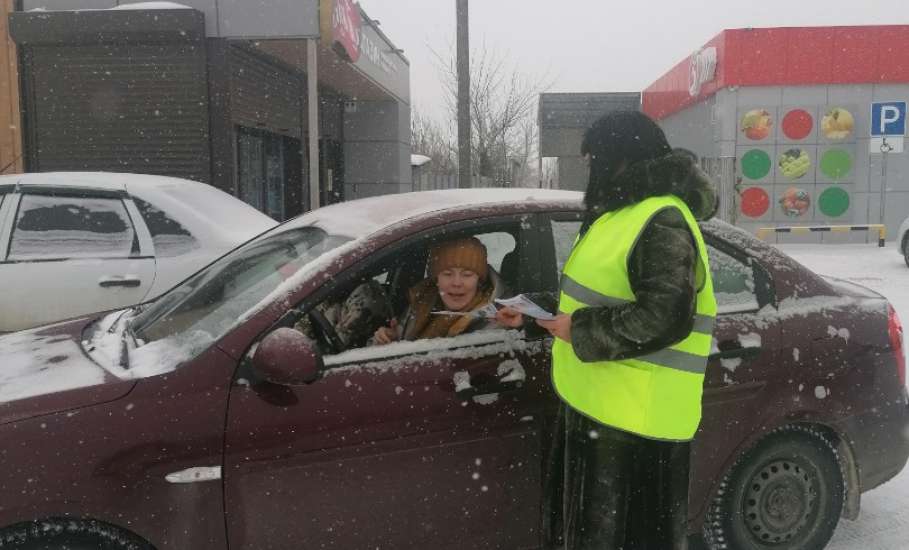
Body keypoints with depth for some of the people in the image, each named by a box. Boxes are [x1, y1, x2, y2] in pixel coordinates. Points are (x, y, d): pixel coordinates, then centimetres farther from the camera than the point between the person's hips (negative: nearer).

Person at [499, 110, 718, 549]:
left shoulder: (662, 222, -19)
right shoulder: (623, 211, 15)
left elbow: (664, 318, -28)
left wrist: (580, 330, -21)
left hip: (636, 419, -10)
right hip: (597, 406, 11)